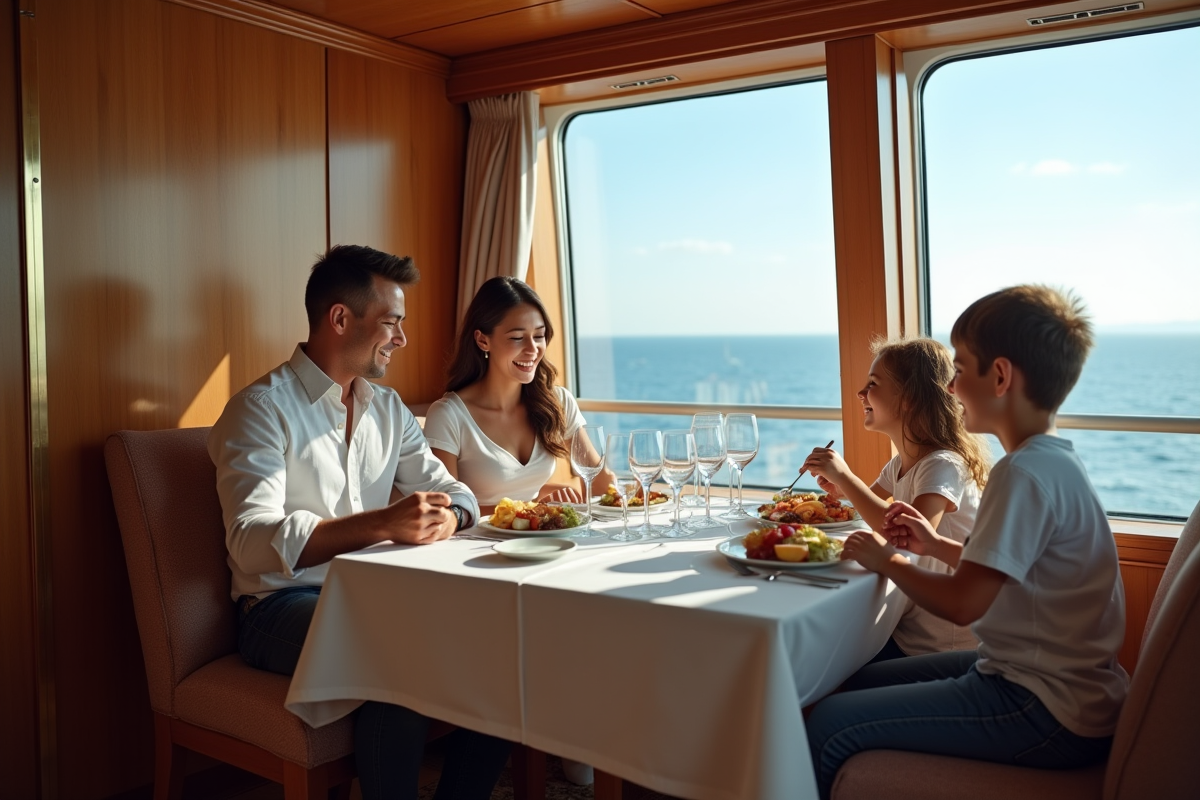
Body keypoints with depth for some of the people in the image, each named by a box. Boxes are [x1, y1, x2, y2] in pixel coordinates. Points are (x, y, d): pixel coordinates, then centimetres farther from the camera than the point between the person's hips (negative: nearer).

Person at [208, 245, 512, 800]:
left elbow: (456, 494, 12)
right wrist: (383, 524, -32)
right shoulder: (262, 409, -9)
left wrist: (446, 517, -15)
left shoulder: (388, 408, 13)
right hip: (283, 606, -6)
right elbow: (254, 541, -21)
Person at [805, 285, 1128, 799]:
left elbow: (963, 603, -25)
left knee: (826, 727, -14)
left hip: (1051, 715, -11)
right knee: (856, 684, 18)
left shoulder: (1025, 473, -23)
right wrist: (936, 546, 10)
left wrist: (886, 561, -9)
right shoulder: (1054, 462, 10)